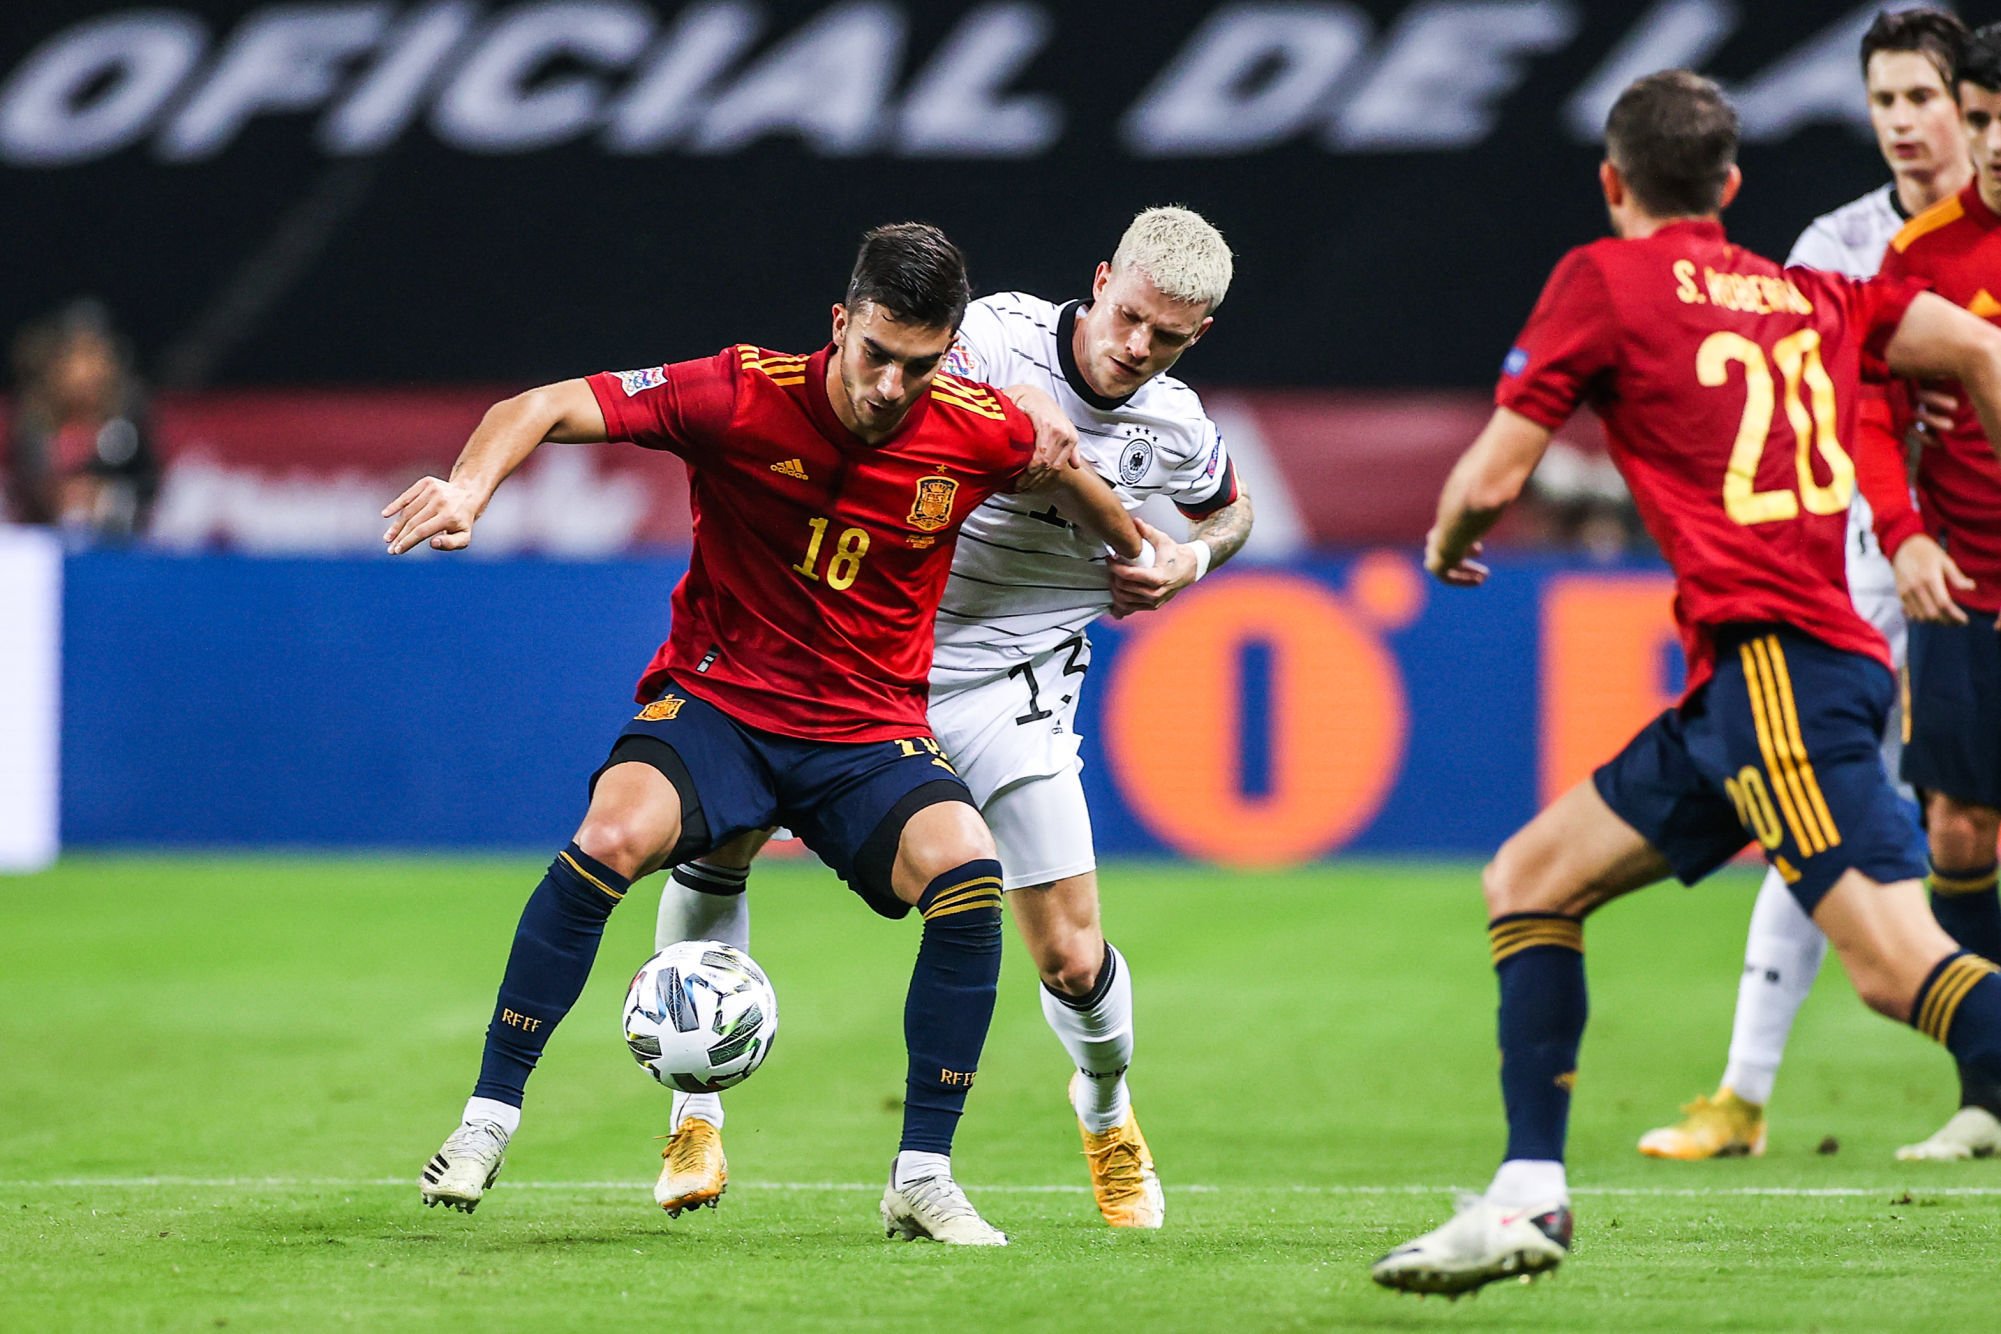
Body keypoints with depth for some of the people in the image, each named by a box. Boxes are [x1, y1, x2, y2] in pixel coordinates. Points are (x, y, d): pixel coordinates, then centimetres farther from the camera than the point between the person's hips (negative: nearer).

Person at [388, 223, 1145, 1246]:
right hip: (716, 701, -2)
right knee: (614, 834, -31)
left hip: (870, 730, 2)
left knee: (968, 871, -27)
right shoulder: (746, 397, -17)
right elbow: (543, 409, -20)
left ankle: (922, 1177, -14)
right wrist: (468, 488, -36)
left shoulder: (981, 431, -9)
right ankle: (489, 1115, -15)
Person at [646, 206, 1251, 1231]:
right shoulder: (994, 337, -15)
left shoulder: (1177, 430, -2)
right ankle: (698, 1115, 6)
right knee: (713, 836, -12)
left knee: (1073, 962, -6)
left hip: (1009, 686, 1)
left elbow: (1229, 509, 20)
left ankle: (1106, 1111, 29)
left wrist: (1193, 557, -3)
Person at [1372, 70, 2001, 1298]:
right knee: (1531, 879, 17)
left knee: (1899, 962, -20)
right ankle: (1530, 1197, 14)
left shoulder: (1607, 279, 3)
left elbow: (1491, 479, 4)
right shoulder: (1810, 293, 20)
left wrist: (1447, 543, 26)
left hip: (1771, 657, -8)